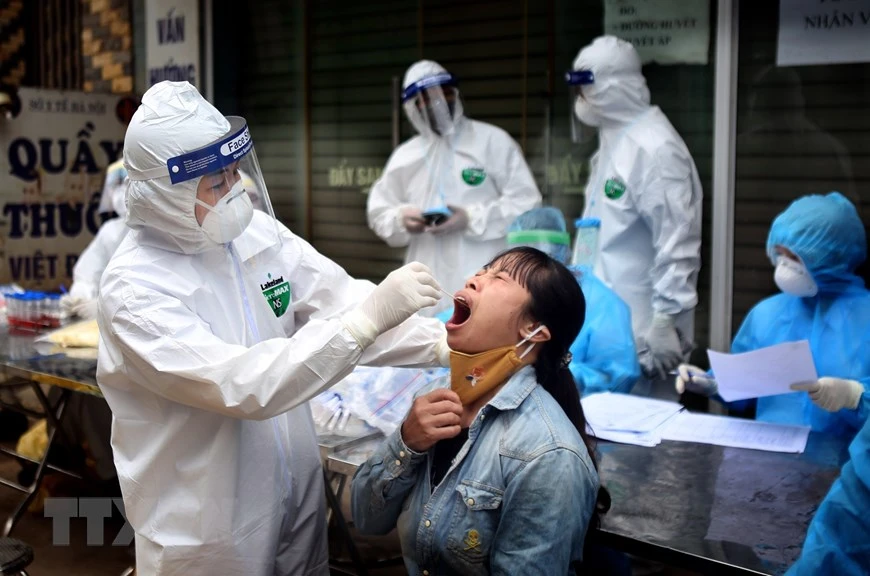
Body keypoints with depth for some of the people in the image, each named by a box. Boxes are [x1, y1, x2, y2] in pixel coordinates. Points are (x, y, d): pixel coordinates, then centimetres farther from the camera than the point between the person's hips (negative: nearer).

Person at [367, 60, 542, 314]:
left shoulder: (493, 141, 2)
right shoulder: (404, 156, 15)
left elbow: (526, 202, -4)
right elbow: (378, 211, 18)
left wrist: (472, 219, -16)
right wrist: (401, 219, -5)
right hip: (429, 287, 4)